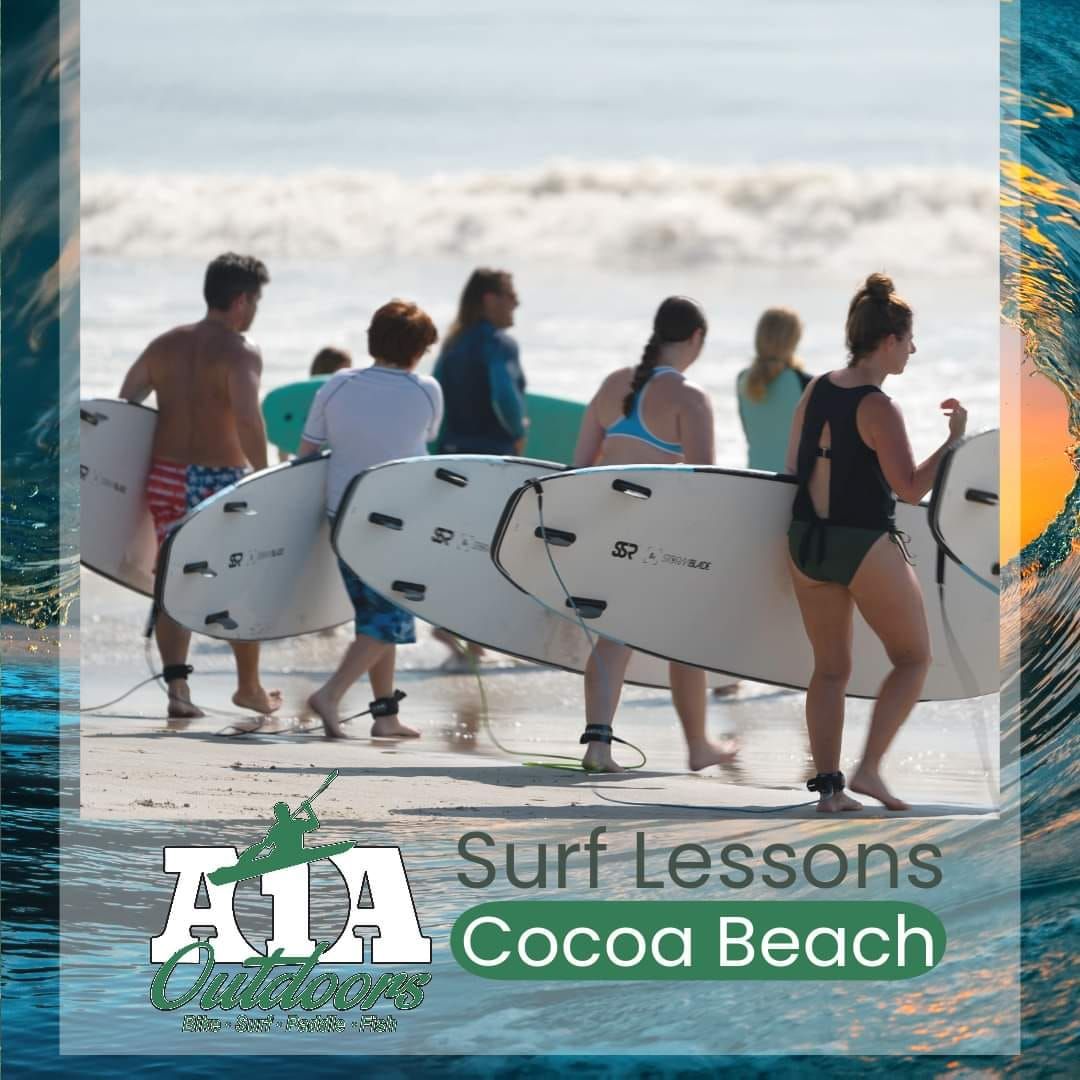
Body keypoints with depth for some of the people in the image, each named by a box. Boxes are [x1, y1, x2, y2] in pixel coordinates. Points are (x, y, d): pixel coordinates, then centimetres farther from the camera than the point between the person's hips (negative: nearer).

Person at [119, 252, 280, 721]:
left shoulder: (165, 345, 8)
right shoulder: (240, 352, -10)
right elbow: (247, 418, -25)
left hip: (166, 478, 5)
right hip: (223, 480, -5)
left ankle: (176, 687, -3)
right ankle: (249, 686, 23)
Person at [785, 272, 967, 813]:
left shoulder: (816, 390, 4)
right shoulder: (878, 409, -18)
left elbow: (793, 466, 12)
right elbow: (910, 486, -21)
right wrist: (954, 439, -15)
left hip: (807, 543, 7)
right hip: (866, 547, -7)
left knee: (830, 668, 14)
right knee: (913, 658, 10)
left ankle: (827, 784, 9)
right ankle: (868, 768, -1)